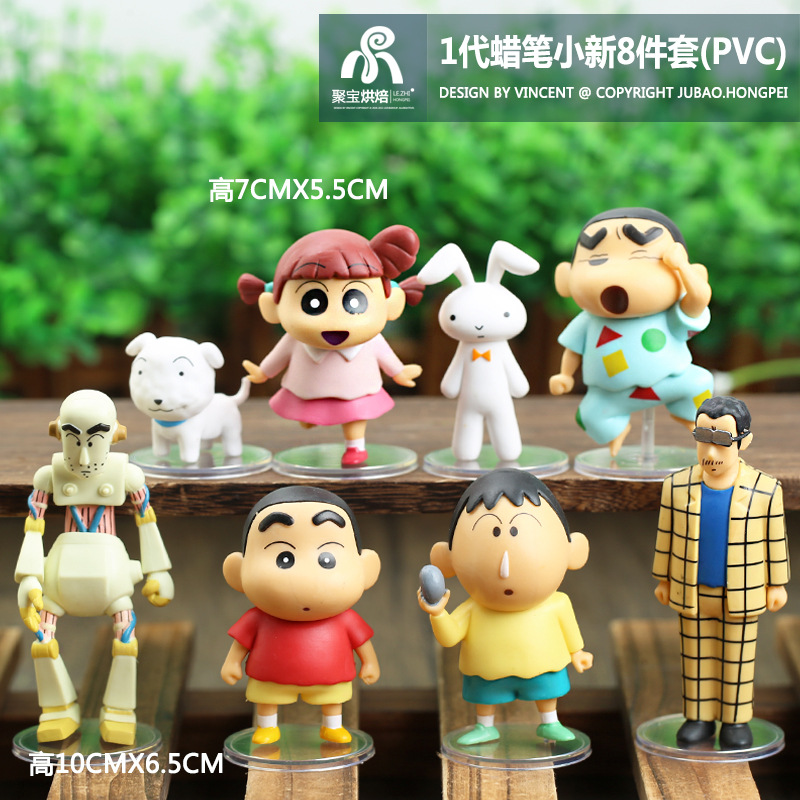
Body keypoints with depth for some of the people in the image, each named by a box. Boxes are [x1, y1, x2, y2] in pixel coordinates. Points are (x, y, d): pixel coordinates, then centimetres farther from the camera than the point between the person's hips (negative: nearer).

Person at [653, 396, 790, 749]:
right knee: (696, 656, 11)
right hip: (692, 593, 2)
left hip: (742, 596, -2)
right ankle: (699, 717, 23)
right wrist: (663, 579, 7)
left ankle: (736, 720, 21)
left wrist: (777, 584, 3)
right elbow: (666, 536, 3)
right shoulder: (678, 487, -7)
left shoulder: (764, 491, -12)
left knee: (738, 658, 9)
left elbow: (775, 540, -2)